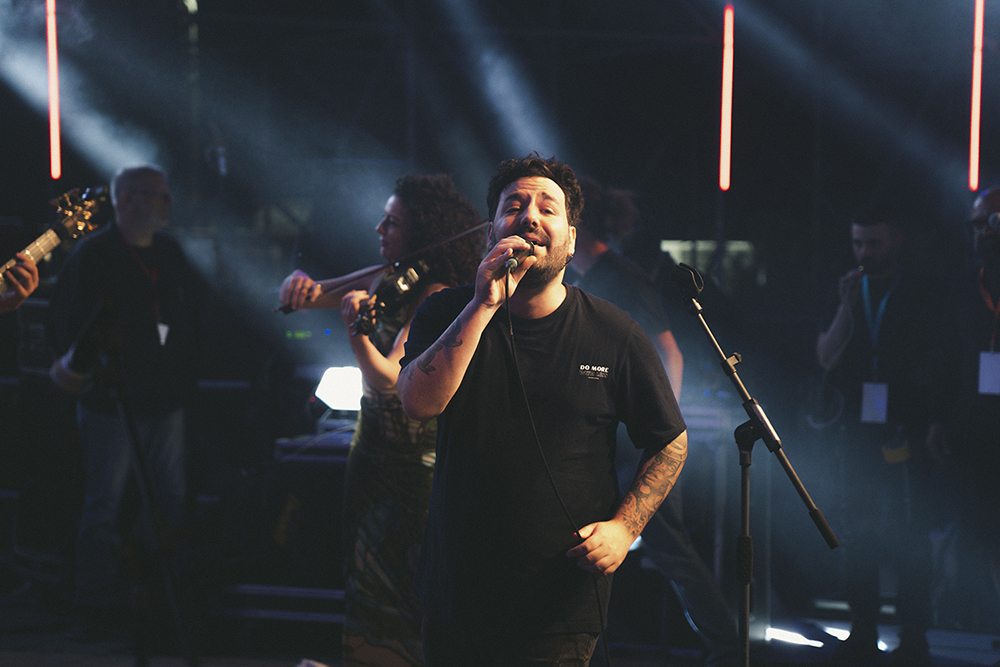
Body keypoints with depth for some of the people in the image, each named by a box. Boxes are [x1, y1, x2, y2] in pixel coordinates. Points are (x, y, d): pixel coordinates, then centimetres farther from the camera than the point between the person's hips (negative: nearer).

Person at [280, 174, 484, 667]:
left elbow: (389, 381, -31)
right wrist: (302, 285, -11)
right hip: (372, 449, 9)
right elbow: (301, 295, 12)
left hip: (409, 466, -8)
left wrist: (358, 335, -48)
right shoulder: (387, 282, 4)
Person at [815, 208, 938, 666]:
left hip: (904, 428, -4)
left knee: (910, 533, -4)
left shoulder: (920, 294, 0)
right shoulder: (848, 291, 10)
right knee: (857, 532, 5)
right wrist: (845, 306, -9)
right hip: (857, 428, 4)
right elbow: (826, 357, 2)